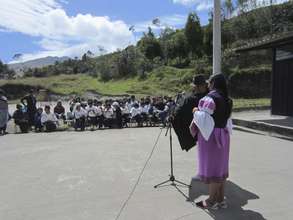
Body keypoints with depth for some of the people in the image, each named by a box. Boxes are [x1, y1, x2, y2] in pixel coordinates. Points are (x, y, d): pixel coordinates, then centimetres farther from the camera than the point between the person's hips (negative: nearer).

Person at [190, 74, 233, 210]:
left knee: (211, 166, 2)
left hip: (210, 136, -8)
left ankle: (212, 201, 14)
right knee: (221, 167, 14)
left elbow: (203, 118, -21)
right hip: (223, 135, 8)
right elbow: (227, 120, 13)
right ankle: (220, 200, 25)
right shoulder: (227, 100, 8)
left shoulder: (210, 98, -18)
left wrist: (196, 112, -5)